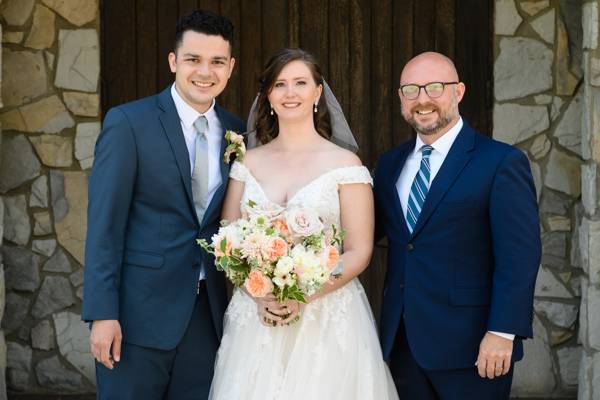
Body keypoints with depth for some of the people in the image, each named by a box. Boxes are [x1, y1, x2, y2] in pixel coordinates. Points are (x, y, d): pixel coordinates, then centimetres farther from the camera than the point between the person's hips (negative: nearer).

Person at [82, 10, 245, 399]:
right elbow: (104, 225, -10)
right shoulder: (128, 122, -7)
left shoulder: (236, 131, 7)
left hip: (208, 312, 5)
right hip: (139, 314, -4)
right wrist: (102, 314, -15)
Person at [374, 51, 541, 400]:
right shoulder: (390, 165, 12)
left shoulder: (502, 162, -7)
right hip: (401, 342, 5)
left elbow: (519, 256, -12)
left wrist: (503, 332, -19)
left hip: (469, 345, -5)